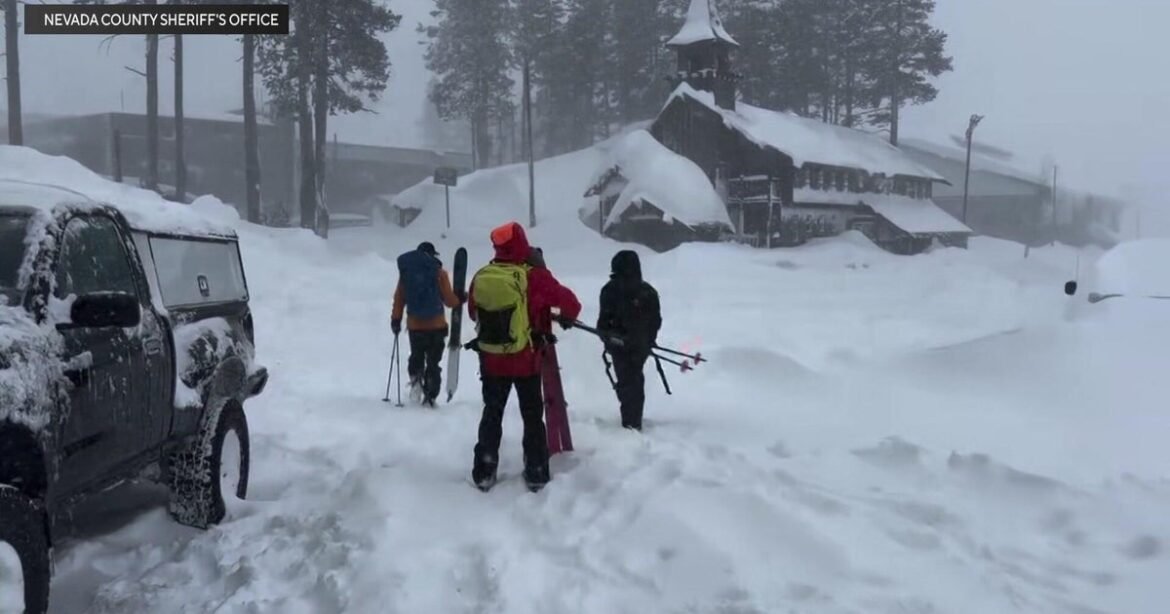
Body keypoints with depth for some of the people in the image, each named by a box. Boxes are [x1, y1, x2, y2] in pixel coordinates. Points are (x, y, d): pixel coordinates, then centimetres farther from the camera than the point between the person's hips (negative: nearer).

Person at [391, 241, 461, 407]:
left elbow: (399, 298, 3)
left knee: (416, 356, 22)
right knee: (433, 362, 8)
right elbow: (449, 300, -5)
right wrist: (460, 300, 15)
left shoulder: (406, 271, 1)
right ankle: (430, 396, 5)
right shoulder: (439, 272, -7)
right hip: (436, 325, -2)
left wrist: (395, 319, 11)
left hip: (415, 325, 2)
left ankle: (415, 378, -4)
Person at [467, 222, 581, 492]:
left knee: (492, 414, 17)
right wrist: (567, 317, 13)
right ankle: (536, 473, 16)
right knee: (532, 416, 12)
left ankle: (484, 472, 20)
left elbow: (473, 313, 11)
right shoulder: (534, 276, -17)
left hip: (491, 360, 3)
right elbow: (568, 301, -9)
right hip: (525, 360, -3)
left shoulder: (481, 277, -4)